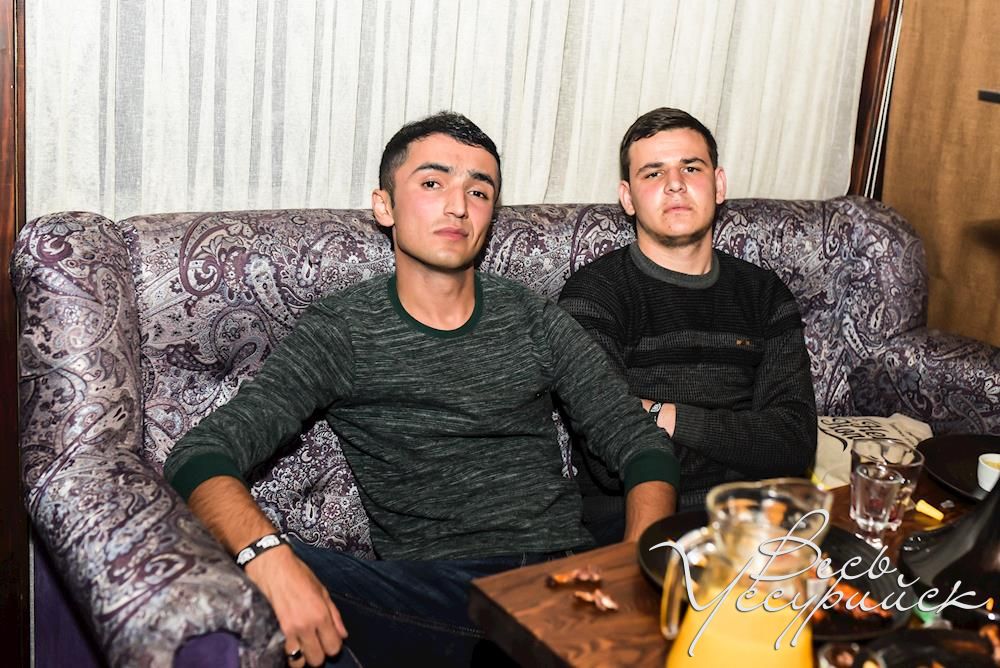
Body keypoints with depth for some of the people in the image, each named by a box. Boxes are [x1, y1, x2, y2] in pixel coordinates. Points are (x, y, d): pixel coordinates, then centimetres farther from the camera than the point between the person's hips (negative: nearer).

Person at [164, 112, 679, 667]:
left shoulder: (534, 321, 12)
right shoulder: (341, 333, 3)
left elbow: (644, 446, 10)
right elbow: (200, 458, -6)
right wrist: (268, 555, -29)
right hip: (432, 592, -1)